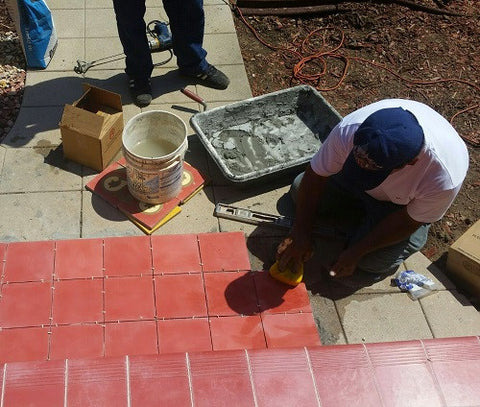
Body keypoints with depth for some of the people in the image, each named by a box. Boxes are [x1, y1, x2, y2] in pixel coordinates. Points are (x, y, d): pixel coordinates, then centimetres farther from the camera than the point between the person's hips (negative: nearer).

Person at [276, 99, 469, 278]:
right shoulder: (349, 129, -38)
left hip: (406, 203, -3)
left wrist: (355, 253, -22)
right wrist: (300, 234, -21)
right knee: (300, 190, -2)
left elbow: (408, 221, -24)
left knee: (373, 261, -14)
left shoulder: (444, 180, -42)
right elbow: (315, 175, -22)